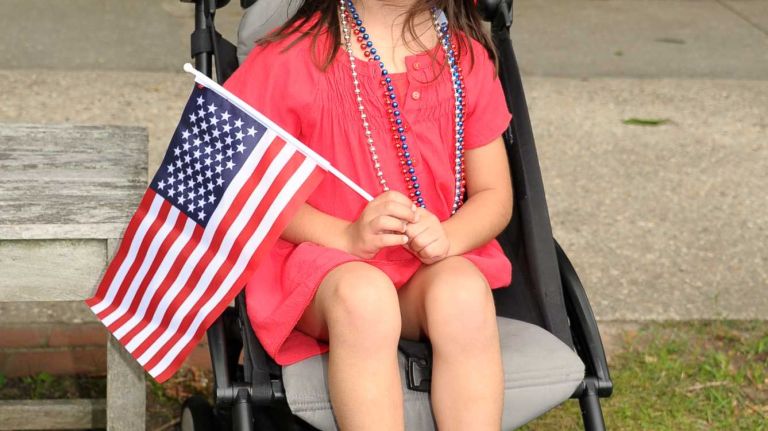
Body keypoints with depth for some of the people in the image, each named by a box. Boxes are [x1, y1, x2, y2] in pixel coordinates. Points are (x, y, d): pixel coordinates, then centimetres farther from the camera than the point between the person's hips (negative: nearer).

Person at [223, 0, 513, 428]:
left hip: (434, 263, 3)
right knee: (363, 295, -37)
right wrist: (346, 236, -20)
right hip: (321, 259, -2)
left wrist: (448, 237, -17)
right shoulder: (293, 56, -7)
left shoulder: (467, 57, 2)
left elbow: (494, 196, 6)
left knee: (463, 292, -33)